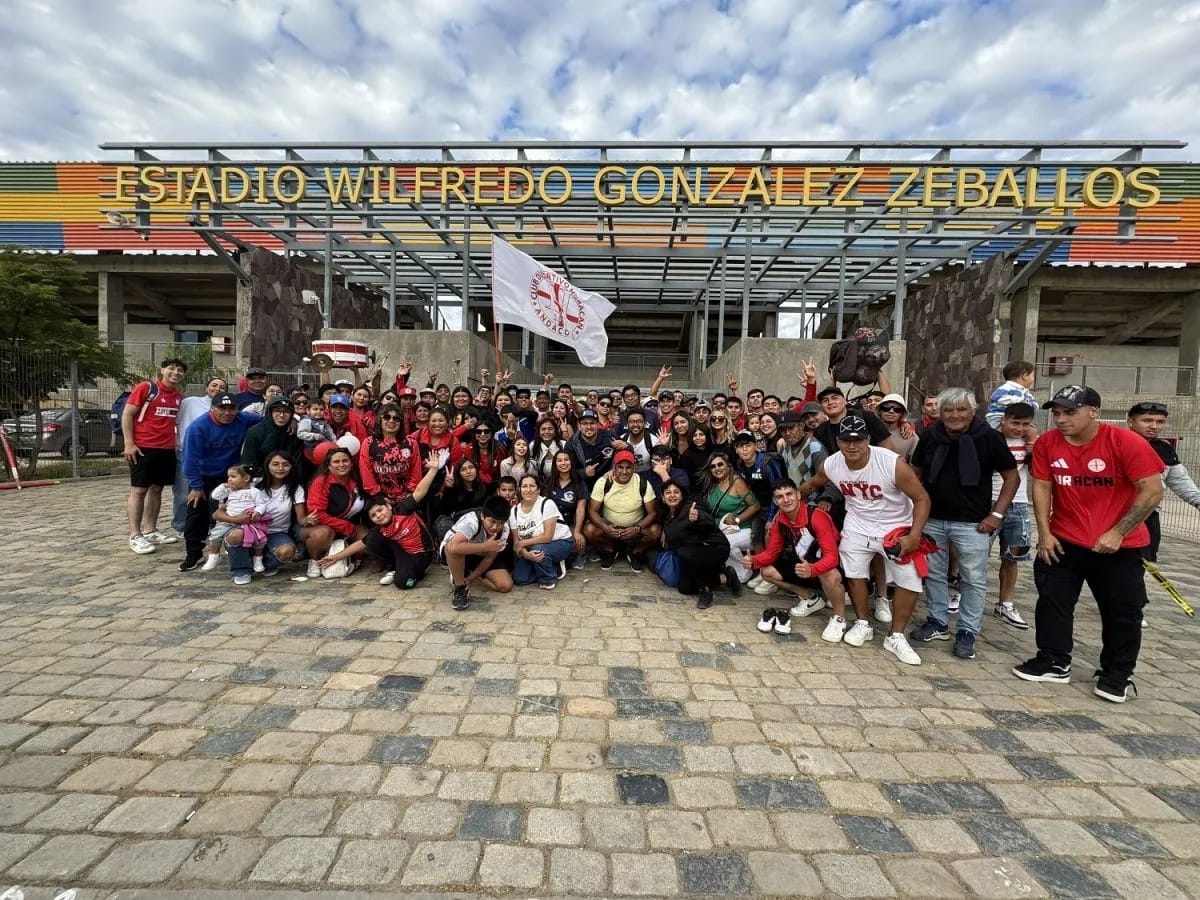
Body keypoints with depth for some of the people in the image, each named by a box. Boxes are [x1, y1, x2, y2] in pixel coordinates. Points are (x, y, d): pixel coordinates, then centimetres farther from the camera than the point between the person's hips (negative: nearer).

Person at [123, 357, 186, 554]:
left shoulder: (179, 396, 11)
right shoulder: (146, 388, -6)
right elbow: (127, 414, -7)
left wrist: (176, 441, 11)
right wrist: (129, 443, -13)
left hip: (167, 449, 6)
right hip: (143, 448, -6)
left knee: (157, 489, 10)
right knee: (139, 490, -1)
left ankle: (150, 531, 18)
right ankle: (135, 536, 2)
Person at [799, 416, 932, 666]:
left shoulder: (893, 463, -29)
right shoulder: (830, 465, -16)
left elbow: (922, 499, -20)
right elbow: (812, 484, 8)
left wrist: (914, 536, -26)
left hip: (897, 528, -3)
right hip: (857, 526, 3)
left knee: (909, 582, -4)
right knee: (854, 574, 7)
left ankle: (896, 637, 14)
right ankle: (862, 624, 30)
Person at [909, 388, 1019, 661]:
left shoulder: (988, 437, -9)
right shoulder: (930, 435, -1)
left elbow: (1012, 477, -2)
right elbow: (916, 473, 11)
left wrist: (997, 514, -9)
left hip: (972, 523, -3)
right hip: (932, 519, 3)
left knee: (974, 579, 5)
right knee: (934, 574, 13)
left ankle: (967, 632, 19)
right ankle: (938, 622, 28)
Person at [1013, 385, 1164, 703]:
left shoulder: (1127, 442, -16)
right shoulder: (1046, 444, -7)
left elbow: (1152, 492, -14)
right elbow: (1041, 487, -2)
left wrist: (1117, 533, -16)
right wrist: (1044, 533, -6)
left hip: (1119, 545, -2)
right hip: (1063, 541, 3)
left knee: (1122, 612, 9)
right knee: (1052, 600, 7)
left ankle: (1117, 675, 27)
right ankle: (1054, 663, 23)